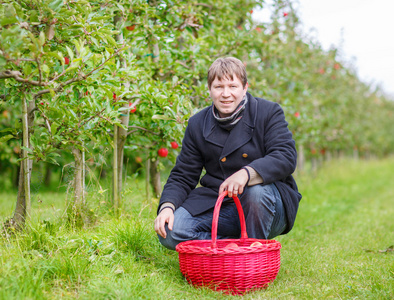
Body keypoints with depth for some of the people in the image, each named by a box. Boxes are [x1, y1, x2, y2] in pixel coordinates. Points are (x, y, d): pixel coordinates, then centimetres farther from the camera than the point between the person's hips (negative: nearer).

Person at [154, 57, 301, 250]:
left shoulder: (269, 112, -3)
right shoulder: (197, 125, 7)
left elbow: (286, 157, -17)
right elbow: (183, 176, 8)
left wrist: (247, 173, -36)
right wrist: (167, 206, -13)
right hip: (217, 206, 3)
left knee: (257, 190, -38)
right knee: (170, 231, -20)